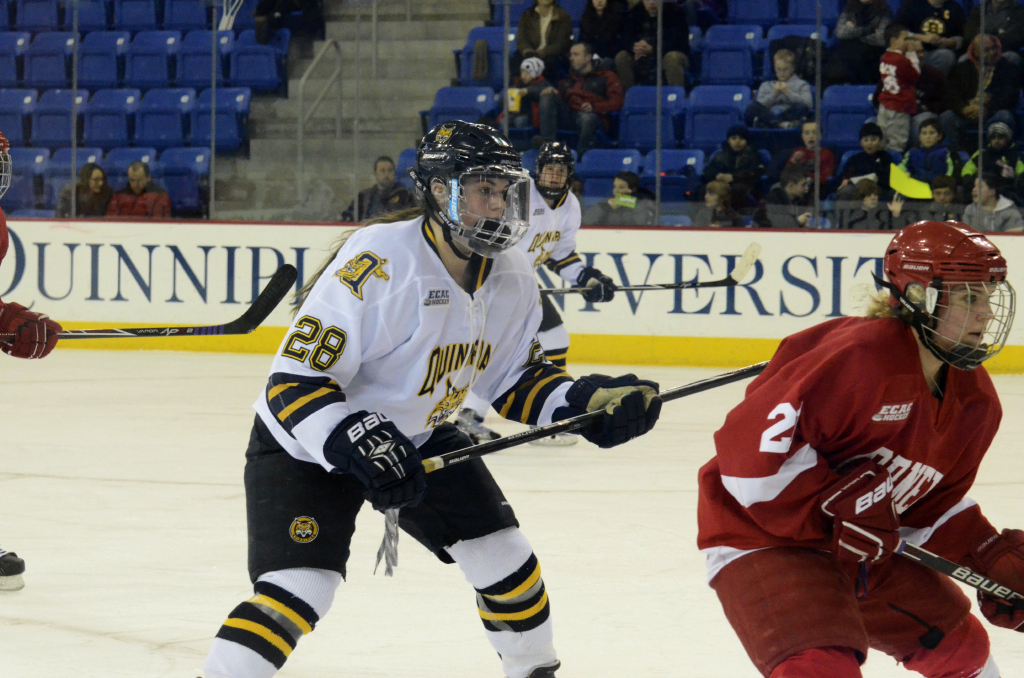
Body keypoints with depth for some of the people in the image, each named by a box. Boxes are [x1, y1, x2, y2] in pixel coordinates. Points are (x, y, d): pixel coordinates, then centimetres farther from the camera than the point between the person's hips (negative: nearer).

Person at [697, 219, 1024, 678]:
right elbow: (753, 444, -31)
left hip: (869, 550, 10)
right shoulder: (861, 356, -27)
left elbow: (934, 502, 13)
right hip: (764, 536, -10)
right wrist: (843, 504, -29)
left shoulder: (975, 403, 2)